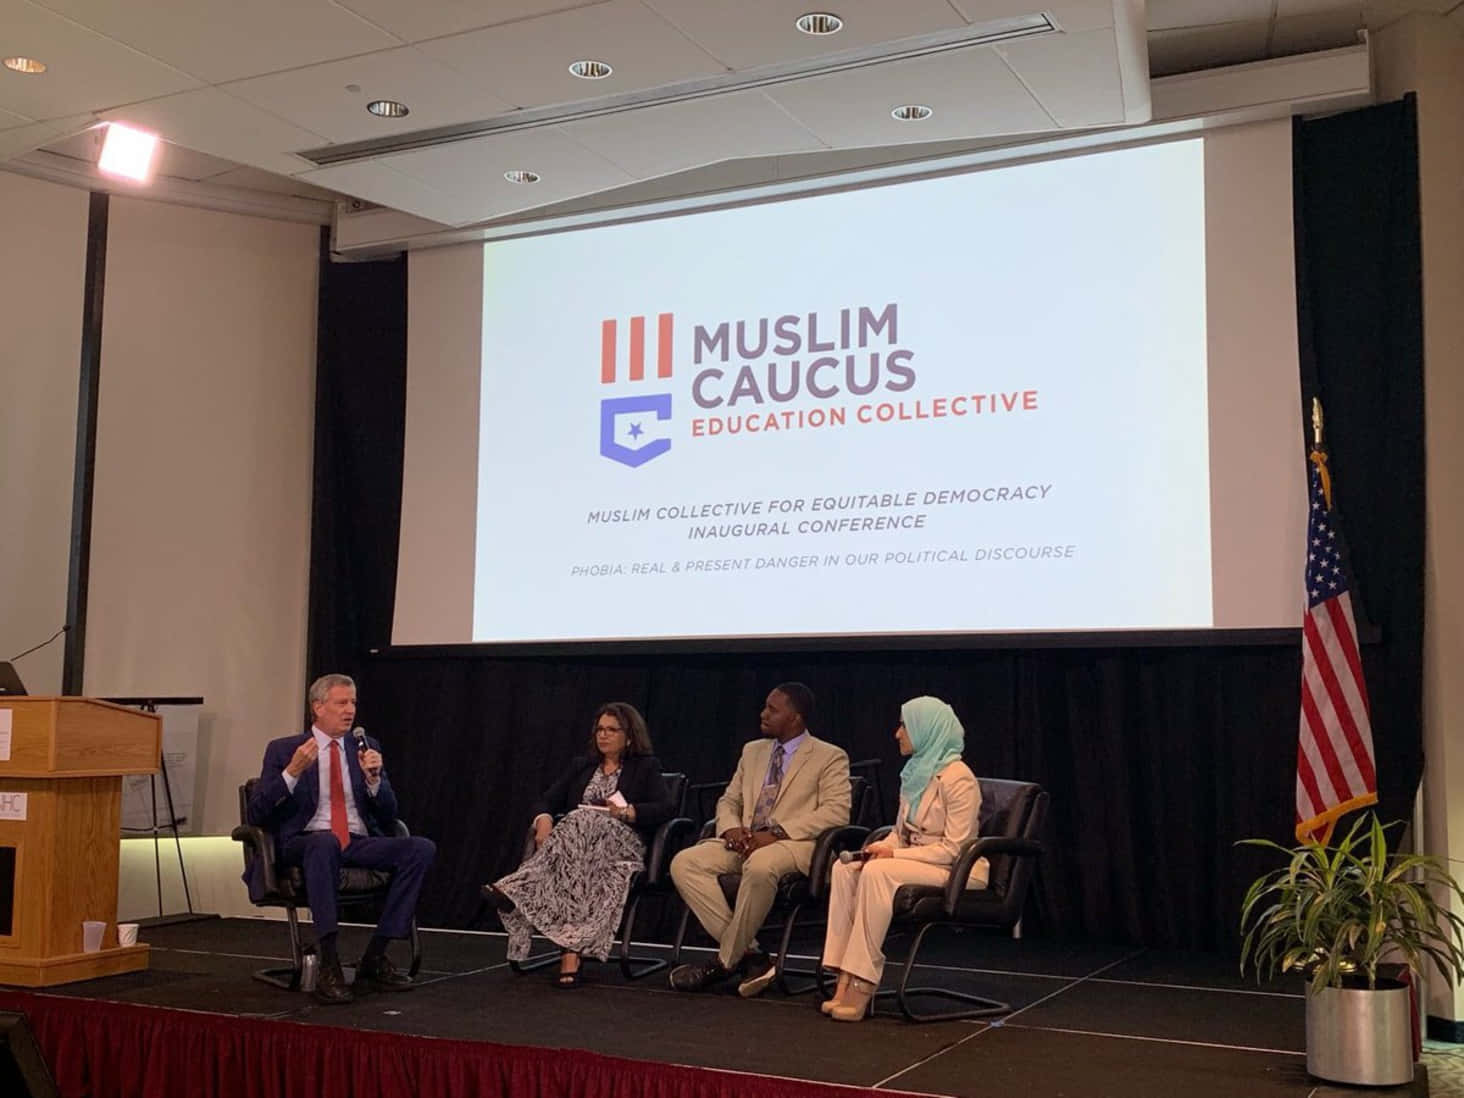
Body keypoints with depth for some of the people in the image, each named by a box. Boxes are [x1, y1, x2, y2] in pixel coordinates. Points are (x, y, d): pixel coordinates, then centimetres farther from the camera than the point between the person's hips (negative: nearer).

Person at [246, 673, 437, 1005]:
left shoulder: (365, 747, 15)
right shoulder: (283, 750, 6)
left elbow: (388, 816, 12)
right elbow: (257, 814, -3)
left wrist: (373, 778, -8)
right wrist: (292, 772, -16)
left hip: (360, 843, 4)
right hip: (306, 844, -4)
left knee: (422, 848, -24)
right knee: (325, 841, -40)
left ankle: (374, 957, -16)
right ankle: (329, 964, -37)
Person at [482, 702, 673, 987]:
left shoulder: (646, 768, 15)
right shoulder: (581, 766, 28)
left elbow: (665, 808, -1)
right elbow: (548, 801, 18)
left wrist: (626, 813, -16)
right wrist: (544, 822, -6)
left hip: (622, 845, -4)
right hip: (577, 837, 4)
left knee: (581, 824, -38)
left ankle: (517, 889, -49)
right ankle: (570, 956, -51)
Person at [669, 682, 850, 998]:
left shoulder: (830, 757, 2)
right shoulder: (753, 751, 21)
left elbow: (836, 811, -10)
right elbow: (728, 801, 22)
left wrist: (776, 832, -19)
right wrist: (731, 828, -4)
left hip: (796, 844, -6)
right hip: (745, 842, 6)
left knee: (760, 866, -40)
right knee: (684, 863, -19)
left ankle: (726, 960, -22)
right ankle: (747, 952, -17)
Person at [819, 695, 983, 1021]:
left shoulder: (957, 777, -15)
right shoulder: (915, 772, 12)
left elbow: (954, 848, -18)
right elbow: (900, 832, 19)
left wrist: (896, 854, -20)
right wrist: (881, 847, -3)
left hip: (958, 872, -8)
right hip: (917, 863, 8)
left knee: (878, 872, -32)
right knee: (844, 868, -16)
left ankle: (863, 982, -28)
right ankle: (845, 978, -22)